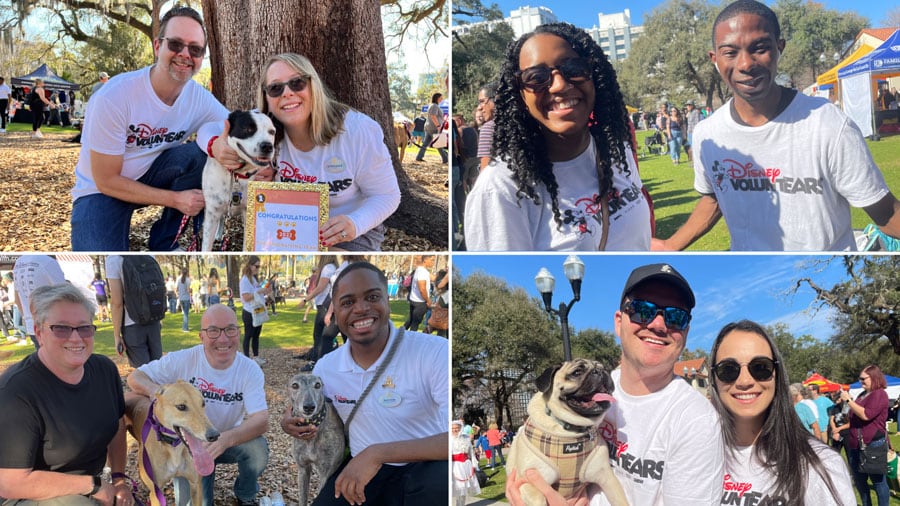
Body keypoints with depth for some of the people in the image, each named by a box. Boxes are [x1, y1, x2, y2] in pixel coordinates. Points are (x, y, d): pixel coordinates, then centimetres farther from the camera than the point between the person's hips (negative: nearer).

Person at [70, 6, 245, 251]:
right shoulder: (112, 98, -26)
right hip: (101, 191, -5)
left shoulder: (199, 98, -12)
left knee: (199, 154, -26)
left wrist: (217, 143, -40)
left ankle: (164, 244, -7)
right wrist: (175, 199, -24)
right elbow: (106, 181, -21)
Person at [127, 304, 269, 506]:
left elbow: (261, 420, -28)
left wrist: (226, 439, -48)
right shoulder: (182, 360, -18)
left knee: (258, 447, -30)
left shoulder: (250, 370, -18)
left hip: (228, 441, 0)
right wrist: (155, 390, -36)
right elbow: (135, 378, -10)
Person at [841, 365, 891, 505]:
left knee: (878, 481, -1)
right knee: (859, 481, 15)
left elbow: (865, 415, -23)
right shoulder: (862, 395, 14)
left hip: (873, 443, -9)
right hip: (856, 444, 9)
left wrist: (848, 400, -18)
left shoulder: (879, 394, -11)